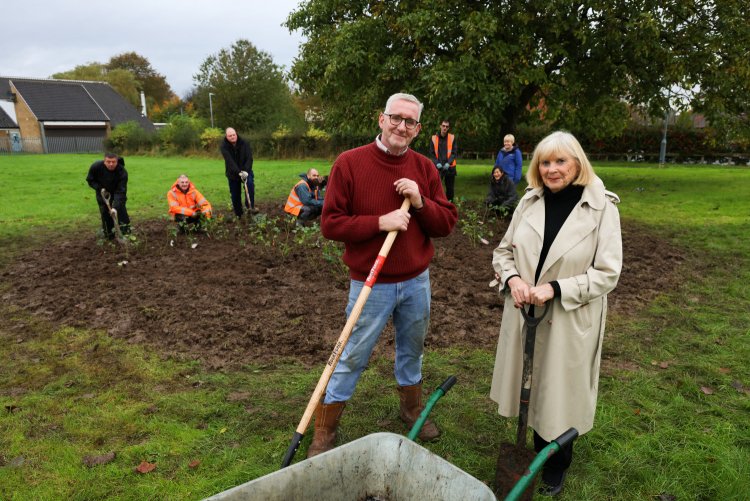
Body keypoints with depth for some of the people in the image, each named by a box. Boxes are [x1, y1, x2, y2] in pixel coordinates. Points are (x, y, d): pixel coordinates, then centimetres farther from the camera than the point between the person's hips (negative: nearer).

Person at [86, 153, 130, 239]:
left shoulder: (122, 172, -33)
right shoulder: (96, 167, -27)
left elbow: (120, 191, -36)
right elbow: (90, 180, -8)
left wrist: (115, 207, -45)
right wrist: (100, 188, -26)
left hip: (116, 192, -1)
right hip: (102, 191, 1)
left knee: (121, 207, -12)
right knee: (105, 212, 0)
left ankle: (126, 231, 1)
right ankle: (109, 235, 11)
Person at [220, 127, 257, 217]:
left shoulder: (244, 143, -13)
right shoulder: (224, 147, -16)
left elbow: (249, 158, -22)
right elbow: (230, 161, -29)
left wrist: (245, 171, -38)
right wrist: (239, 172, -42)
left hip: (245, 170, -1)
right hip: (232, 173, 1)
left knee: (250, 183, -32)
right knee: (235, 195, 6)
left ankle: (250, 205, -23)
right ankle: (238, 214, 25)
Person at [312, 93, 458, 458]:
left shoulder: (424, 168, 1)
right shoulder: (349, 163, -11)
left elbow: (447, 223, 1)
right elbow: (330, 224, -14)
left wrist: (421, 203, -17)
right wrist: (381, 222, -23)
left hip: (417, 282, 4)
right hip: (370, 284, -4)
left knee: (412, 349, 22)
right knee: (351, 358, 6)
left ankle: (412, 409, 47)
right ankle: (324, 433, 24)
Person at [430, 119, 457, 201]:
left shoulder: (452, 137, 3)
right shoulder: (434, 138, 2)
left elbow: (454, 153, 1)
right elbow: (432, 153, 4)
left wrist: (448, 163, -13)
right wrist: (437, 163, -11)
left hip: (449, 167, 1)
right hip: (438, 167, -1)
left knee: (450, 188, 8)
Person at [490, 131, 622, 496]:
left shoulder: (602, 207, -12)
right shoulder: (529, 202, 0)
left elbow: (607, 273, -13)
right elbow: (504, 251, 7)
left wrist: (556, 289, -23)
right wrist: (512, 278, -13)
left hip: (569, 323, -3)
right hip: (525, 314, 4)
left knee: (559, 394, 13)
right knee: (531, 387, 18)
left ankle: (555, 470, 40)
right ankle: (538, 453, 45)